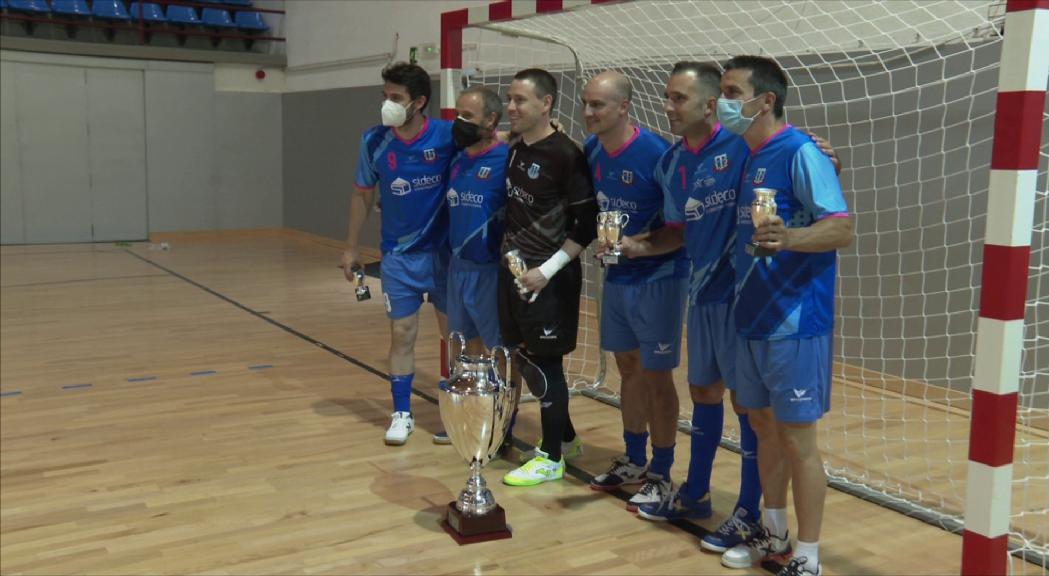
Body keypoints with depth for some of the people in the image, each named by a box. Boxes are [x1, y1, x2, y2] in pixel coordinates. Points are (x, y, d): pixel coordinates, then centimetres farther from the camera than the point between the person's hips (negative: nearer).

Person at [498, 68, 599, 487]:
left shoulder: (566, 155, -15)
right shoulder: (515, 151, 9)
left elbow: (588, 224, -15)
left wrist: (548, 269, -18)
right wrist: (509, 249, 9)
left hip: (548, 278, -8)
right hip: (515, 272, 8)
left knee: (546, 364, 0)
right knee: (525, 358, 15)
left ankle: (552, 458, 14)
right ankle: (564, 434, 33)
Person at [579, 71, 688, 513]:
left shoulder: (654, 152, -19)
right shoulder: (591, 149, 1)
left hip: (657, 276, -7)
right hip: (617, 275, 7)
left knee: (655, 375, 1)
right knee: (628, 367, 15)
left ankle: (660, 475, 14)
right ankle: (633, 460, 30)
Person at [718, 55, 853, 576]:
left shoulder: (799, 152, -13)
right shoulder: (748, 157, 12)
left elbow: (842, 229, -19)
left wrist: (789, 237, -37)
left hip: (793, 321, -8)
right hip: (752, 316, 8)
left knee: (796, 438, 0)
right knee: (763, 425, 17)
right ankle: (773, 532, 33)